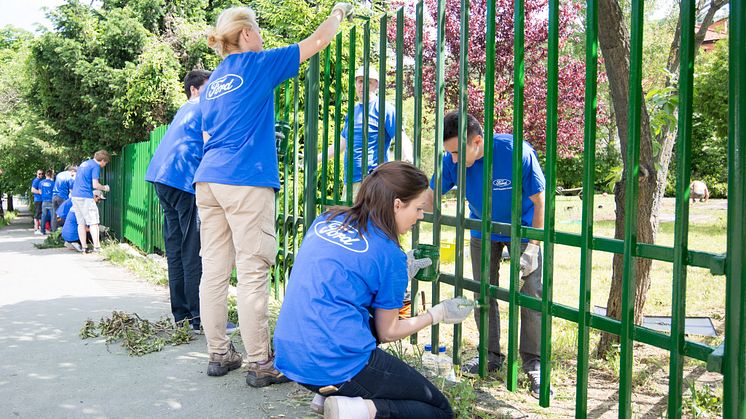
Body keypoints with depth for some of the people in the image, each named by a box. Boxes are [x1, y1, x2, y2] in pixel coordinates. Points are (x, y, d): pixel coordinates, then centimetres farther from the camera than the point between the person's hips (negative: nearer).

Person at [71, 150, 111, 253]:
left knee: (81, 223, 9)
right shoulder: (96, 166, -8)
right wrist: (105, 188, 3)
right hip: (85, 197, -8)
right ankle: (96, 247, -11)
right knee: (93, 222, -6)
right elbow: (95, 185, -14)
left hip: (75, 195, 8)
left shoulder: (84, 163, 19)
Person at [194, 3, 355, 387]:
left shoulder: (213, 81, 21)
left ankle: (218, 354, 15)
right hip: (246, 182, -7)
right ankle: (259, 363, 0)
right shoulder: (257, 64, 1)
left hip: (208, 180, 8)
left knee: (214, 271, 7)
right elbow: (316, 42, 7)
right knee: (253, 274, -5)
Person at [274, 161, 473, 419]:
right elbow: (388, 333, 2)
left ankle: (331, 395, 14)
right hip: (339, 366, -7)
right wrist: (438, 314, 16)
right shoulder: (389, 255, -9)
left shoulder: (325, 221, 8)